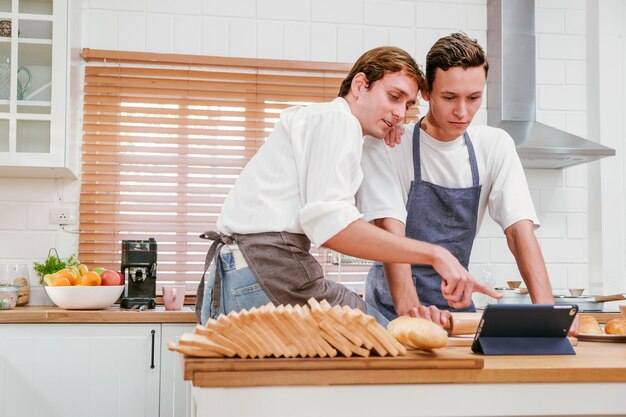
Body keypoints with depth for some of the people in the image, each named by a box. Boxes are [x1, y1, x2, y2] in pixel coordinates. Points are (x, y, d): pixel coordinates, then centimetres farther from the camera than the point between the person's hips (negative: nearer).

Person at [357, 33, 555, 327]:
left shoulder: (495, 146, 1)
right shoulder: (386, 145, -10)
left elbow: (520, 229, -7)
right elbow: (390, 229, -20)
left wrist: (545, 306, -22)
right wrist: (408, 307, -35)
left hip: (456, 306, 4)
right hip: (393, 308, -3)